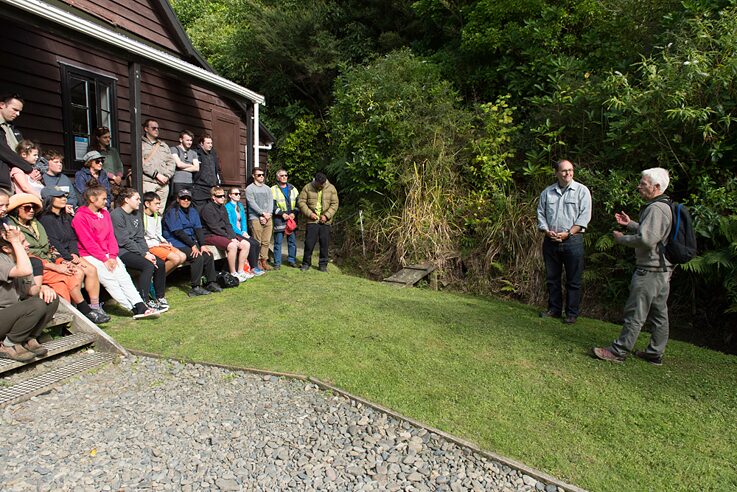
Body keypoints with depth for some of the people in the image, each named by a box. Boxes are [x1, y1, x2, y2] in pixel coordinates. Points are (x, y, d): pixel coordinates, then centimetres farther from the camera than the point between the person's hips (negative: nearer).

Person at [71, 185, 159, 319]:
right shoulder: (80, 217, -5)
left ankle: (141, 307, -27)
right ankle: (134, 309, -24)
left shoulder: (105, 213, 16)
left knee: (124, 276, -16)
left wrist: (112, 257, -4)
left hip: (108, 255, 5)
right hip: (90, 256, -5)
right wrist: (104, 259, -15)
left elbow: (111, 236, 10)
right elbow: (88, 243, -11)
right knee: (109, 279, -23)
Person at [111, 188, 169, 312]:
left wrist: (148, 253, -5)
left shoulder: (136, 214, 15)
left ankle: (160, 297, 0)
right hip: (121, 251, -8)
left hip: (136, 249, 8)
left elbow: (140, 238, 12)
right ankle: (143, 301, -19)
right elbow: (124, 241, -16)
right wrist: (144, 254, -17)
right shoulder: (116, 214, -11)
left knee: (160, 263, -11)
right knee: (148, 265, -28)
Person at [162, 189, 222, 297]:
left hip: (191, 241, 7)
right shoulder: (172, 212, -9)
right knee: (198, 257, -26)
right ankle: (195, 288, -19)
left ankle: (211, 282, -1)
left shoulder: (192, 211, 12)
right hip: (176, 243, -7)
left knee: (208, 255, -11)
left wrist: (202, 245, -8)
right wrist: (193, 245, -19)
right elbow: (177, 232, -16)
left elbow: (198, 229, 5)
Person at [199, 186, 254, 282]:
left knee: (246, 244, -5)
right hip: (210, 235, -8)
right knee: (232, 245, -32)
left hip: (223, 234, 9)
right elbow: (214, 228, -17)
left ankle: (240, 271, 0)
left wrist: (233, 237, -7)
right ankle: (233, 273, -18)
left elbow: (227, 225, 10)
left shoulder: (222, 207, 15)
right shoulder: (207, 208, -11)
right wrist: (230, 238, -19)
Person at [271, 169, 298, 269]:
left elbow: (298, 203, 9)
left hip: (292, 219, 4)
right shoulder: (273, 189, 2)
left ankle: (292, 260, 20)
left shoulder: (293, 189, 14)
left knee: (292, 241, 9)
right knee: (278, 242, 0)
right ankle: (277, 262, 8)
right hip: (279, 220, -3)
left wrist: (294, 213, -6)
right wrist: (282, 214, -14)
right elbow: (272, 205, -6)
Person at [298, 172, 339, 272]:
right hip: (312, 220, -1)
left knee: (324, 243, 5)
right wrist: (309, 213, -11)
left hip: (325, 221, 1)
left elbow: (335, 204, 0)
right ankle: (306, 263, 14)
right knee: (309, 242, 0)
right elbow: (301, 201, 0)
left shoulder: (331, 188, 1)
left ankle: (323, 264, 18)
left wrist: (327, 215, -11)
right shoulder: (308, 187, -1)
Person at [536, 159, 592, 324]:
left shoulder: (582, 190, 0)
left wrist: (568, 233, -15)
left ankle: (572, 313, 14)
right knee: (552, 278, 11)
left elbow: (584, 216, -7)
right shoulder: (547, 192, 10)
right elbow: (541, 214, 9)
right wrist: (547, 231, -7)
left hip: (572, 240, -3)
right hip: (550, 241, 4)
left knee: (573, 280, 3)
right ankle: (554, 309, 24)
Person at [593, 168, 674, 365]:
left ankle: (619, 351, 2)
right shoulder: (665, 206, 16)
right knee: (659, 313, 14)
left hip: (649, 270, -11)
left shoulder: (656, 208, -18)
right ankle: (655, 353, 24)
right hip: (663, 269, 11)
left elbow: (646, 239, -26)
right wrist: (630, 224, 15)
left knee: (635, 313, -5)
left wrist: (621, 239, -11)